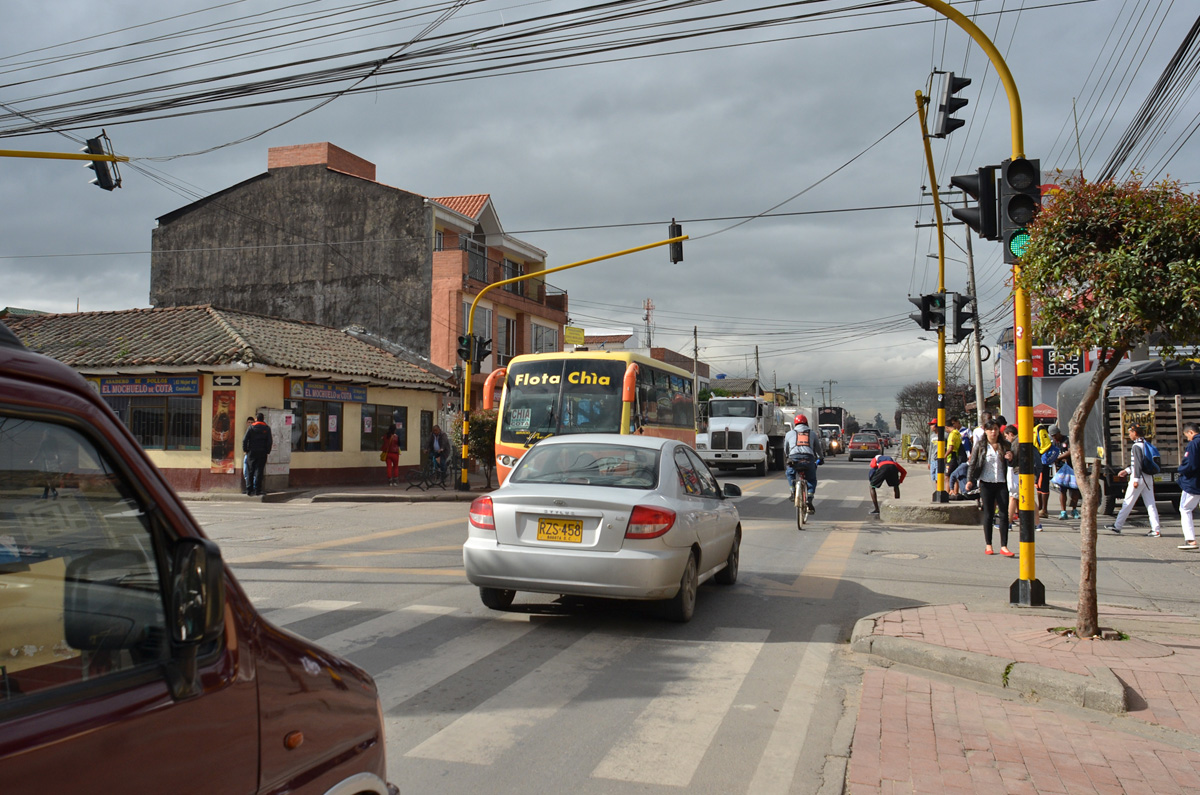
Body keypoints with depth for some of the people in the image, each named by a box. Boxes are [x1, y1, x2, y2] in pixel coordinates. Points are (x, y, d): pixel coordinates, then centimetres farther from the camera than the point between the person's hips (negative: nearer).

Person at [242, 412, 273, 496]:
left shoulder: (251, 428, 1)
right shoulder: (267, 428, 2)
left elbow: (244, 440, -4)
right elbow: (270, 441, -1)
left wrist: (245, 450, 6)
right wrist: (268, 451, 6)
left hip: (252, 452, 1)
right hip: (262, 452, -1)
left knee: (251, 471, 9)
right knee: (259, 471, 0)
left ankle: (249, 490, 11)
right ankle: (257, 490, -5)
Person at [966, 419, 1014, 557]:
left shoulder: (1005, 445, 8)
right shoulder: (980, 447, 3)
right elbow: (972, 464, 2)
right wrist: (969, 480, -10)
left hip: (1001, 483, 1)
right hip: (986, 484, -1)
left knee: (1004, 514, -4)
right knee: (988, 514, 5)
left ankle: (1004, 546, -1)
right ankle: (988, 545, 15)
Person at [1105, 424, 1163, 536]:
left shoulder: (1136, 446, -13)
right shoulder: (1145, 444, 15)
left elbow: (1138, 463, -20)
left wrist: (1136, 479, -22)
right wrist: (1126, 470, 27)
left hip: (1139, 477, -8)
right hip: (1148, 478, 8)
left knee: (1127, 503, -1)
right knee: (1150, 504, 6)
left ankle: (1117, 526, 6)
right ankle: (1156, 529, 3)